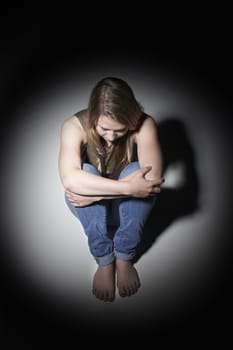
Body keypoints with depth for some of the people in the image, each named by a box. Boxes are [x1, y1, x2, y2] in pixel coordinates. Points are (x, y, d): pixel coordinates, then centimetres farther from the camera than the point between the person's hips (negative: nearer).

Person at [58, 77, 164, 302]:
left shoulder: (144, 125, -24)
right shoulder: (74, 126, -25)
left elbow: (152, 178, -38)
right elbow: (69, 179, -42)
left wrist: (94, 193, -40)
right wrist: (127, 187, -46)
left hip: (128, 207, 1)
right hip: (90, 209, 0)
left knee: (136, 172, -30)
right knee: (86, 172, -31)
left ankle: (124, 258, -15)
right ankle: (104, 261, -18)